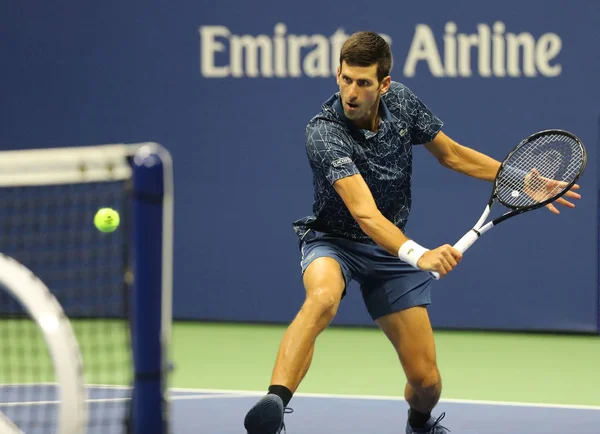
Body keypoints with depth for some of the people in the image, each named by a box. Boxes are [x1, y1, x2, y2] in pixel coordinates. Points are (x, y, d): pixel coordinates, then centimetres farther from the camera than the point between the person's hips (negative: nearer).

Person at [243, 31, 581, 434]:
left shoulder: (402, 101, -11)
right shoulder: (324, 133, -28)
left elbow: (452, 154, 8)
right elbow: (365, 214, -39)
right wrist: (419, 254, -55)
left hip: (391, 247, 4)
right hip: (334, 241, -4)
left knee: (426, 380, 1)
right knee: (322, 298, -41)